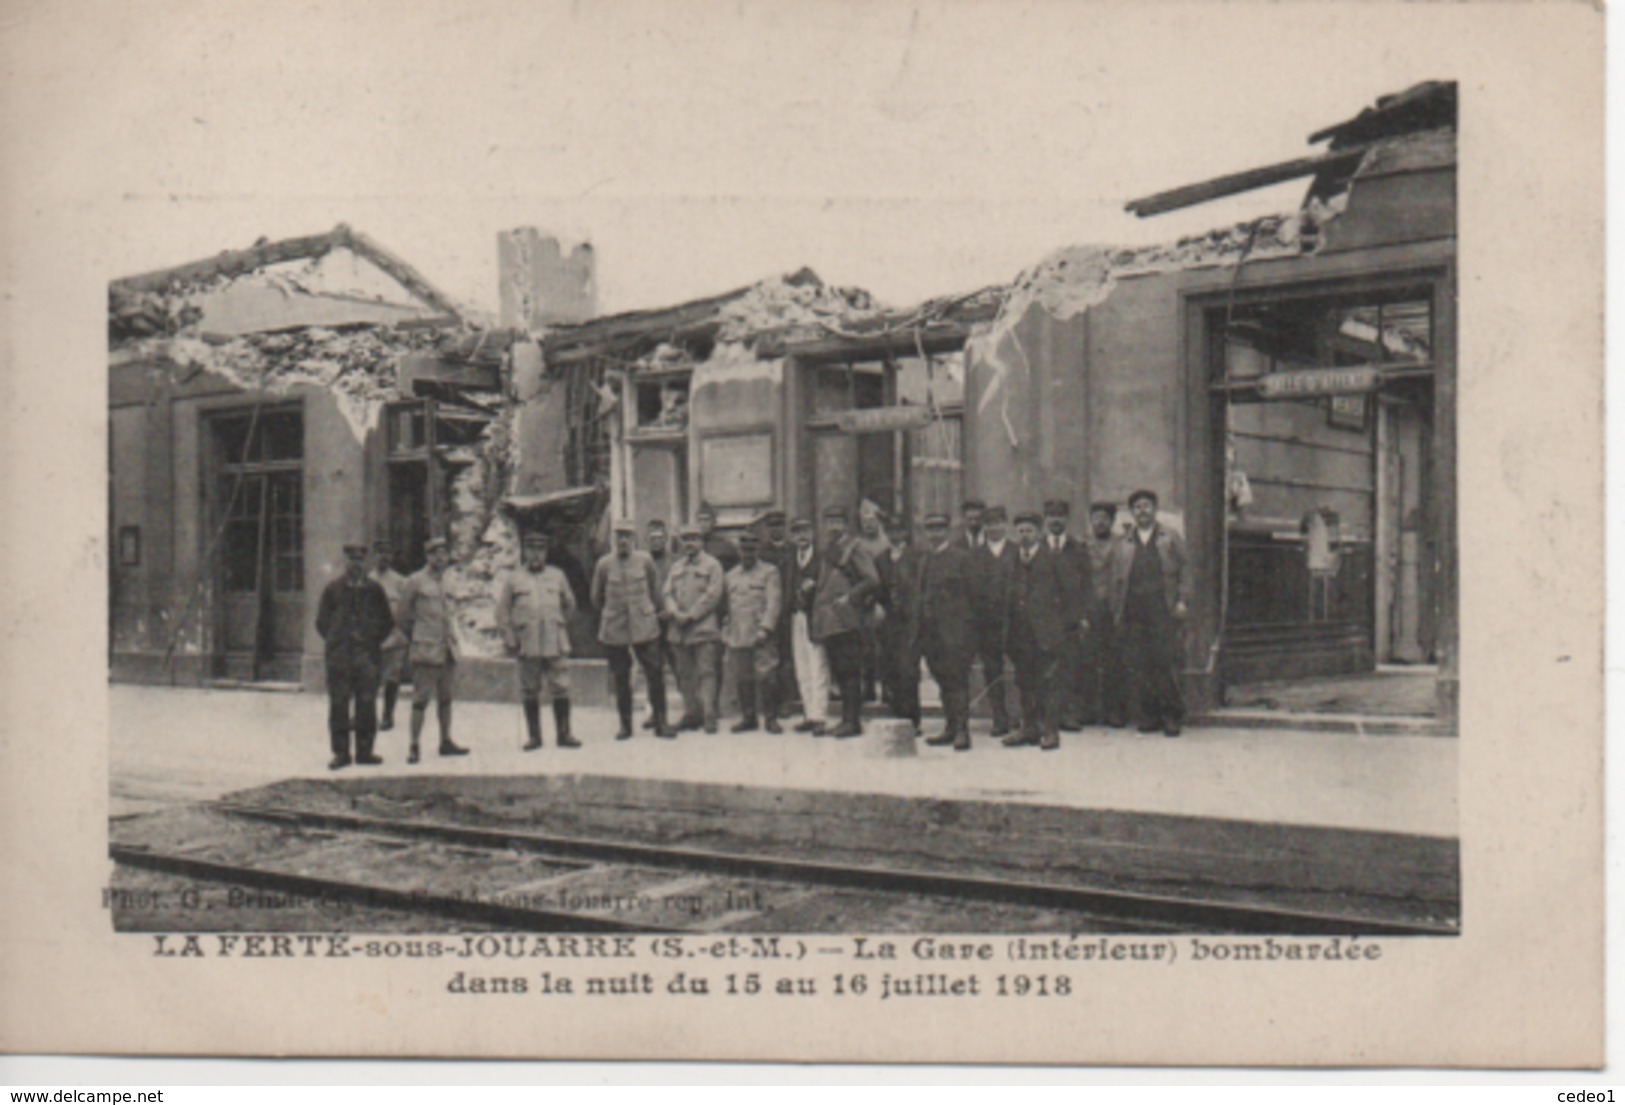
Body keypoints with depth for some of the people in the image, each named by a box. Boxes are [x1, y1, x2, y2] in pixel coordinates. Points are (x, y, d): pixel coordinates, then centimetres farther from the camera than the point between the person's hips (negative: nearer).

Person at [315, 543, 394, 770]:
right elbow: (322, 621, 13)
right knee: (338, 705, -1)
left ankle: (364, 751, 9)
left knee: (367, 704, 1)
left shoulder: (374, 590, 8)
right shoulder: (333, 589, 7)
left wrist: (374, 641, 4)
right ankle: (341, 753, 6)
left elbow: (388, 623, 13)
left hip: (368, 655, 0)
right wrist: (334, 640, 4)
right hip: (339, 656, 0)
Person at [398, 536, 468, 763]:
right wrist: (413, 638, 6)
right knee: (421, 699, -5)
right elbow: (404, 615, 1)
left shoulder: (448, 580, 13)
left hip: (448, 649, 6)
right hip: (426, 651, -6)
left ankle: (446, 742, 21)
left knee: (445, 697, 12)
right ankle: (414, 746, 0)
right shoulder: (415, 581, -6)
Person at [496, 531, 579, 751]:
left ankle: (563, 734, 7)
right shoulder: (513, 579, 5)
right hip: (527, 646, -1)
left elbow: (569, 605, 21)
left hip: (555, 644, 1)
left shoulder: (557, 576, 10)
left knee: (561, 690, -1)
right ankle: (534, 736, 13)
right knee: (530, 692, 4)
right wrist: (509, 640, -2)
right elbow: (502, 611, 4)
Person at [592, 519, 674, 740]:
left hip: (645, 628, 0)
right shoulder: (604, 564, -2)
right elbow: (596, 597, 12)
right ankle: (625, 725, 16)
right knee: (621, 679, 5)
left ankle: (660, 722, 7)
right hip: (614, 631, 0)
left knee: (655, 674, -2)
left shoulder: (645, 560, -1)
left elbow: (655, 588, 13)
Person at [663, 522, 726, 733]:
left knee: (706, 672, -8)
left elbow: (713, 595, -7)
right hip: (679, 630, 5)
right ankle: (691, 713, 12)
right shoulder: (676, 567, 20)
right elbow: (668, 593, 13)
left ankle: (709, 715, -9)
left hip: (703, 628, -5)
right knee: (685, 674, 6)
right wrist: (675, 613, -7)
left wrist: (691, 615, -12)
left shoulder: (712, 564, 3)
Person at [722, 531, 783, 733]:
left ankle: (771, 718, 1)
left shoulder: (769, 572, 4)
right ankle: (748, 718, 15)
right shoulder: (730, 576, 19)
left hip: (761, 636, -4)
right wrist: (725, 632, 13)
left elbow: (773, 603, -5)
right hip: (737, 637, 4)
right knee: (742, 680, 6)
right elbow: (725, 604, 22)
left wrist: (765, 628, -16)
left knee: (766, 678, -8)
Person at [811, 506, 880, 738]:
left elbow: (873, 581, -11)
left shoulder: (854, 549, -5)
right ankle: (847, 720, 14)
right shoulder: (828, 551, 20)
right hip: (829, 622, 8)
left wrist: (850, 597, -13)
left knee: (849, 672, -8)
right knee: (839, 674, 10)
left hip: (846, 620, -8)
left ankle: (853, 721, -7)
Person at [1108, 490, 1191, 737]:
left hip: (1163, 612, -2)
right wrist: (1117, 613, 7)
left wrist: (1182, 601, -4)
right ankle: (1146, 717, 5)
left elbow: (1185, 570, 8)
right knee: (1134, 667, -3)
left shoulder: (1171, 539, 12)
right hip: (1133, 614, 2)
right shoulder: (1122, 545, 17)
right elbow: (1116, 581, 15)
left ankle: (1172, 716, 4)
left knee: (1164, 663, -6)